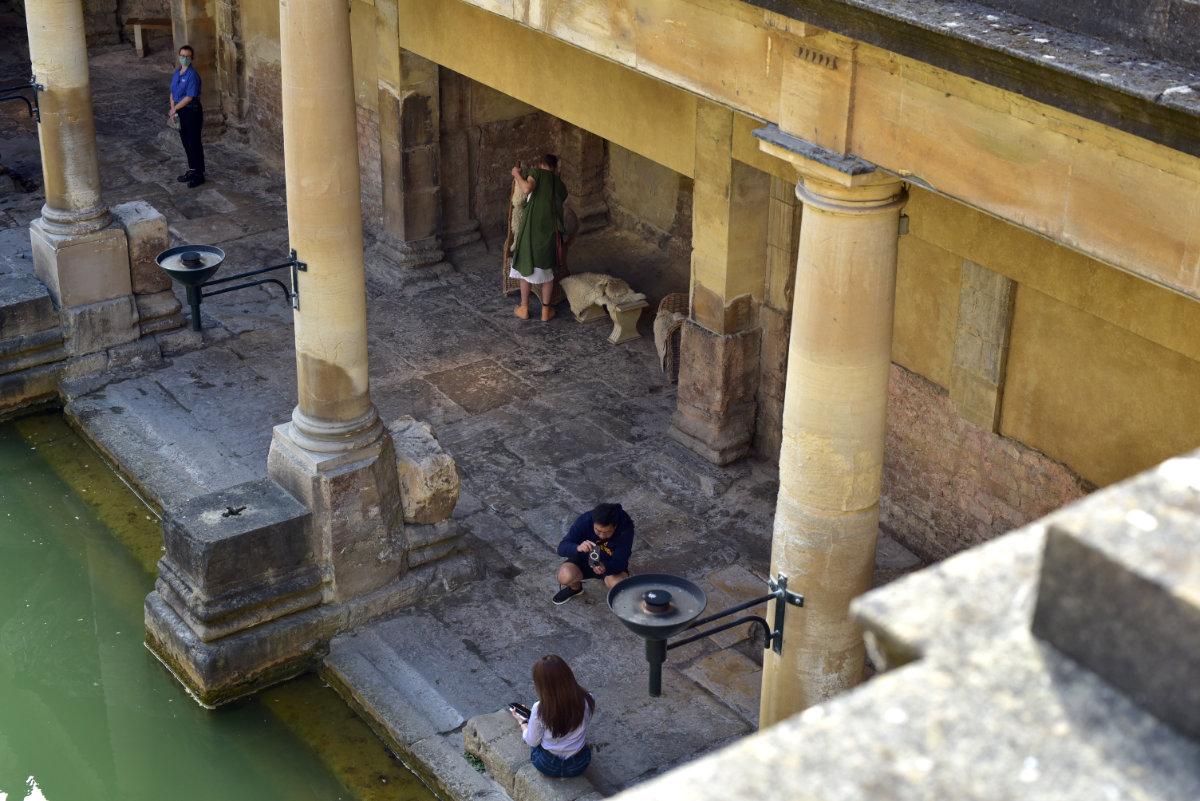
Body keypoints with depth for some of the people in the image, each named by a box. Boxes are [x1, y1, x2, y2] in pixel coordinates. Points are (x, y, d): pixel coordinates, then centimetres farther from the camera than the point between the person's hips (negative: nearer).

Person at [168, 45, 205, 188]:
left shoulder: (192, 75, -18)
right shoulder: (176, 74, 8)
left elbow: (189, 97, -22)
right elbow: (173, 93, 13)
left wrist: (175, 109, -15)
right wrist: (173, 109, -2)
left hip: (192, 111, -8)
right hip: (182, 112, 8)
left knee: (194, 144, -2)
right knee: (186, 142, 16)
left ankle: (199, 175, 6)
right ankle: (192, 171, 29)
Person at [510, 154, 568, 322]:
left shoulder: (537, 173, 0)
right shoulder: (560, 185, 15)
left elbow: (527, 189, -18)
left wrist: (518, 175, 0)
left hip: (531, 228, -3)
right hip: (550, 231, 3)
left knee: (526, 268, 13)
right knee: (547, 270, 15)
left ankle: (524, 309, 21)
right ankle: (546, 311, 20)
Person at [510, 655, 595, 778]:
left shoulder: (540, 709, -28)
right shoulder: (587, 700, -21)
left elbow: (532, 742, -11)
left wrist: (522, 721, 9)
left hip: (548, 766, -2)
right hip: (579, 765, 2)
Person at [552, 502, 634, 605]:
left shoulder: (625, 527, -29)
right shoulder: (584, 521, -27)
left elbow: (621, 561, -27)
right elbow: (562, 548, -26)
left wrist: (605, 567, -49)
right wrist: (578, 548, -48)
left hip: (611, 564, -1)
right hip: (584, 559, 1)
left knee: (619, 584, -33)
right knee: (565, 577, -29)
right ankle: (575, 587, 9)